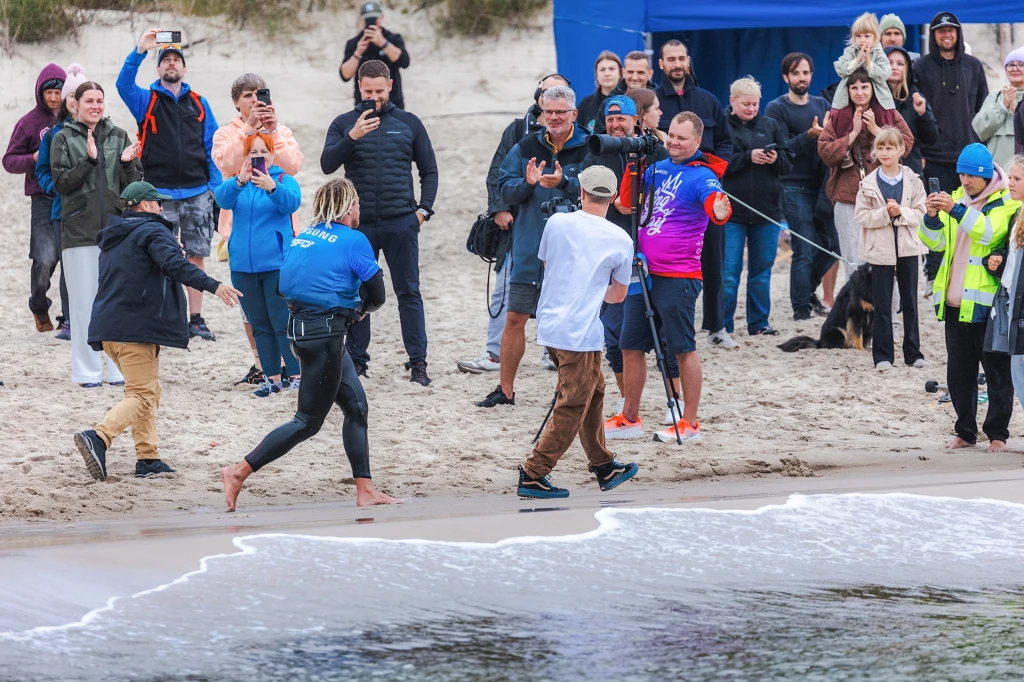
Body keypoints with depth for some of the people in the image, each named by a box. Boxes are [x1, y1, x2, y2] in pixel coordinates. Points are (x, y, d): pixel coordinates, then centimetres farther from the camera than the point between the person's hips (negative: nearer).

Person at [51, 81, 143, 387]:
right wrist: (89, 160, -17)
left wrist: (128, 164, -11)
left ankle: (119, 369, 7)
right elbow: (61, 183, -6)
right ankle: (88, 371, 4)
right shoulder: (64, 139, 3)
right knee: (84, 301, -1)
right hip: (79, 231, -2)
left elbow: (135, 185, 9)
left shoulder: (118, 136, 10)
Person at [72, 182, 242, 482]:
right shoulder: (152, 231, -6)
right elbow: (175, 265, -23)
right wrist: (212, 286, -31)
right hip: (136, 327, -9)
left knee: (148, 390, 17)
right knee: (142, 396, -9)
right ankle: (99, 437, -29)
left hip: (107, 326, 9)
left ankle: (148, 457, 12)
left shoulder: (113, 238, 22)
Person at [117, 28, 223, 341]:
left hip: (197, 193, 2)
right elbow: (123, 84, -15)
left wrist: (216, 184, 4)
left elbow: (212, 146, 11)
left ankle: (196, 319, 9)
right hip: (159, 194, -2)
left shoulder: (198, 103, 11)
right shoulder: (147, 100, 6)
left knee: (196, 256, 3)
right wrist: (140, 51, -26)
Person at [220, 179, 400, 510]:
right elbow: (377, 296, -5)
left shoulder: (304, 236, 11)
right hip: (325, 332, -8)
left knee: (357, 406, 14)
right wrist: (358, 309, 16)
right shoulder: (354, 241, -9)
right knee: (309, 421, -1)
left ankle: (365, 491, 14)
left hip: (299, 326, 8)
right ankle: (239, 471, -6)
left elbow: (285, 285, 15)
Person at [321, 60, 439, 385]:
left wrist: (424, 208, 1)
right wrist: (352, 137, -21)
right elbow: (327, 164, -7)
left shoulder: (408, 123, 8)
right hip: (359, 224, 0)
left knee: (409, 293, -1)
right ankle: (356, 361, 11)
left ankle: (418, 363, -1)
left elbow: (429, 170, 13)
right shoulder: (344, 124, 6)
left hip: (401, 223, 0)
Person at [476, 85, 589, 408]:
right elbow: (505, 190, 4)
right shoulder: (526, 148, 6)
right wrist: (527, 182, -15)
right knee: (515, 318, 6)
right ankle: (505, 390, 17)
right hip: (529, 248, 3)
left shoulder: (589, 149, -5)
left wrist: (564, 183, -28)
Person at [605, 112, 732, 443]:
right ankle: (629, 418, 22)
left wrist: (720, 211, -51)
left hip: (677, 277, -8)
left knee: (683, 349, -1)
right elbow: (628, 201, 14)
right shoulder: (657, 168, 11)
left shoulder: (702, 176, -10)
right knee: (631, 346, 12)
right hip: (643, 272, 8)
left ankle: (690, 423, 5)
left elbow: (715, 205, -27)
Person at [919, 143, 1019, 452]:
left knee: (997, 371, -1)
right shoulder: (956, 199, 13)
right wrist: (932, 217, -14)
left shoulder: (1005, 203, -5)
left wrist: (957, 210, -35)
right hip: (955, 300, 6)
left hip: (986, 301, -6)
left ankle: (997, 434, 4)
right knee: (959, 371, 11)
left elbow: (990, 232, -24)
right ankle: (965, 432, 19)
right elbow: (936, 242, 6)